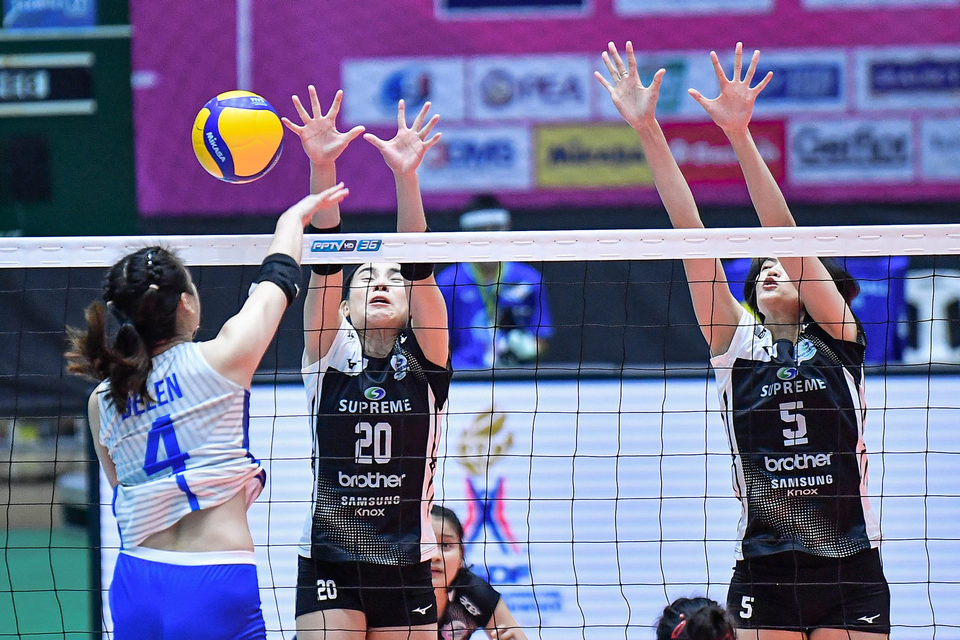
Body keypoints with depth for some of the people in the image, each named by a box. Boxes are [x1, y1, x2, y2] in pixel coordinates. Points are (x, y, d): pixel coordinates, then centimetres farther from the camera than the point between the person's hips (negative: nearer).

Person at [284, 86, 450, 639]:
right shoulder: (331, 358, 5)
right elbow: (325, 263, -7)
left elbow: (420, 269, -9)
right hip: (329, 565, -1)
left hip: (406, 567, 1)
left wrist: (406, 177, -23)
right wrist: (322, 167, -20)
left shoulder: (425, 362, 4)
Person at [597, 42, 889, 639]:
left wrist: (740, 134, -14)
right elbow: (690, 232, 4)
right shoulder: (736, 341, 10)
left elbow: (785, 233, -4)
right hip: (765, 570, 1)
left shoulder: (838, 337, 6)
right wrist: (648, 130, -2)